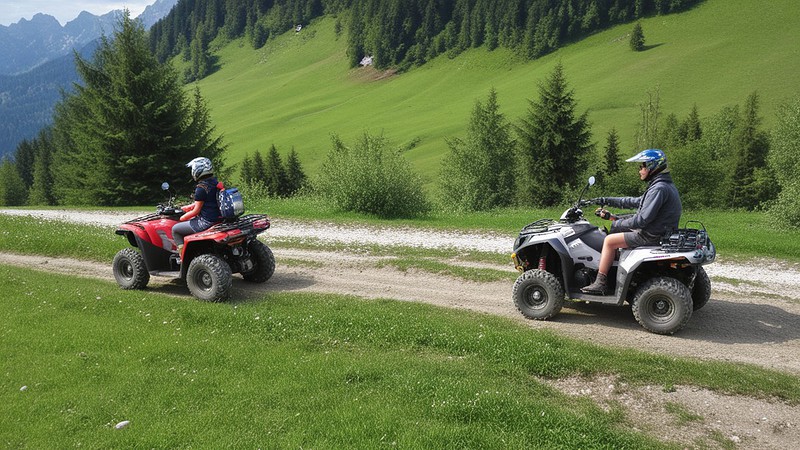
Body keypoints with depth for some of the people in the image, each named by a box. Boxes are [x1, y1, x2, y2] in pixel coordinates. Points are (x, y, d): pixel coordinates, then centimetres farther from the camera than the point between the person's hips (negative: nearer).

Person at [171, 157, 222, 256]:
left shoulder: (201, 188, -19)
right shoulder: (215, 182, 7)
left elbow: (196, 210, -14)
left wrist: (183, 217, 3)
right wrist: (188, 207, 23)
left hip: (206, 222, -9)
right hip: (217, 218, 9)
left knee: (175, 229, 6)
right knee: (190, 221, 34)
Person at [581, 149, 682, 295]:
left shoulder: (659, 189, -22)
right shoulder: (666, 185, 13)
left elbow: (642, 220, -26)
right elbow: (637, 202, 21)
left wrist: (617, 224, -12)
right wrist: (608, 201, 20)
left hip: (651, 236, -11)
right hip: (660, 232, 11)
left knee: (609, 240, -8)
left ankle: (600, 284, -4)